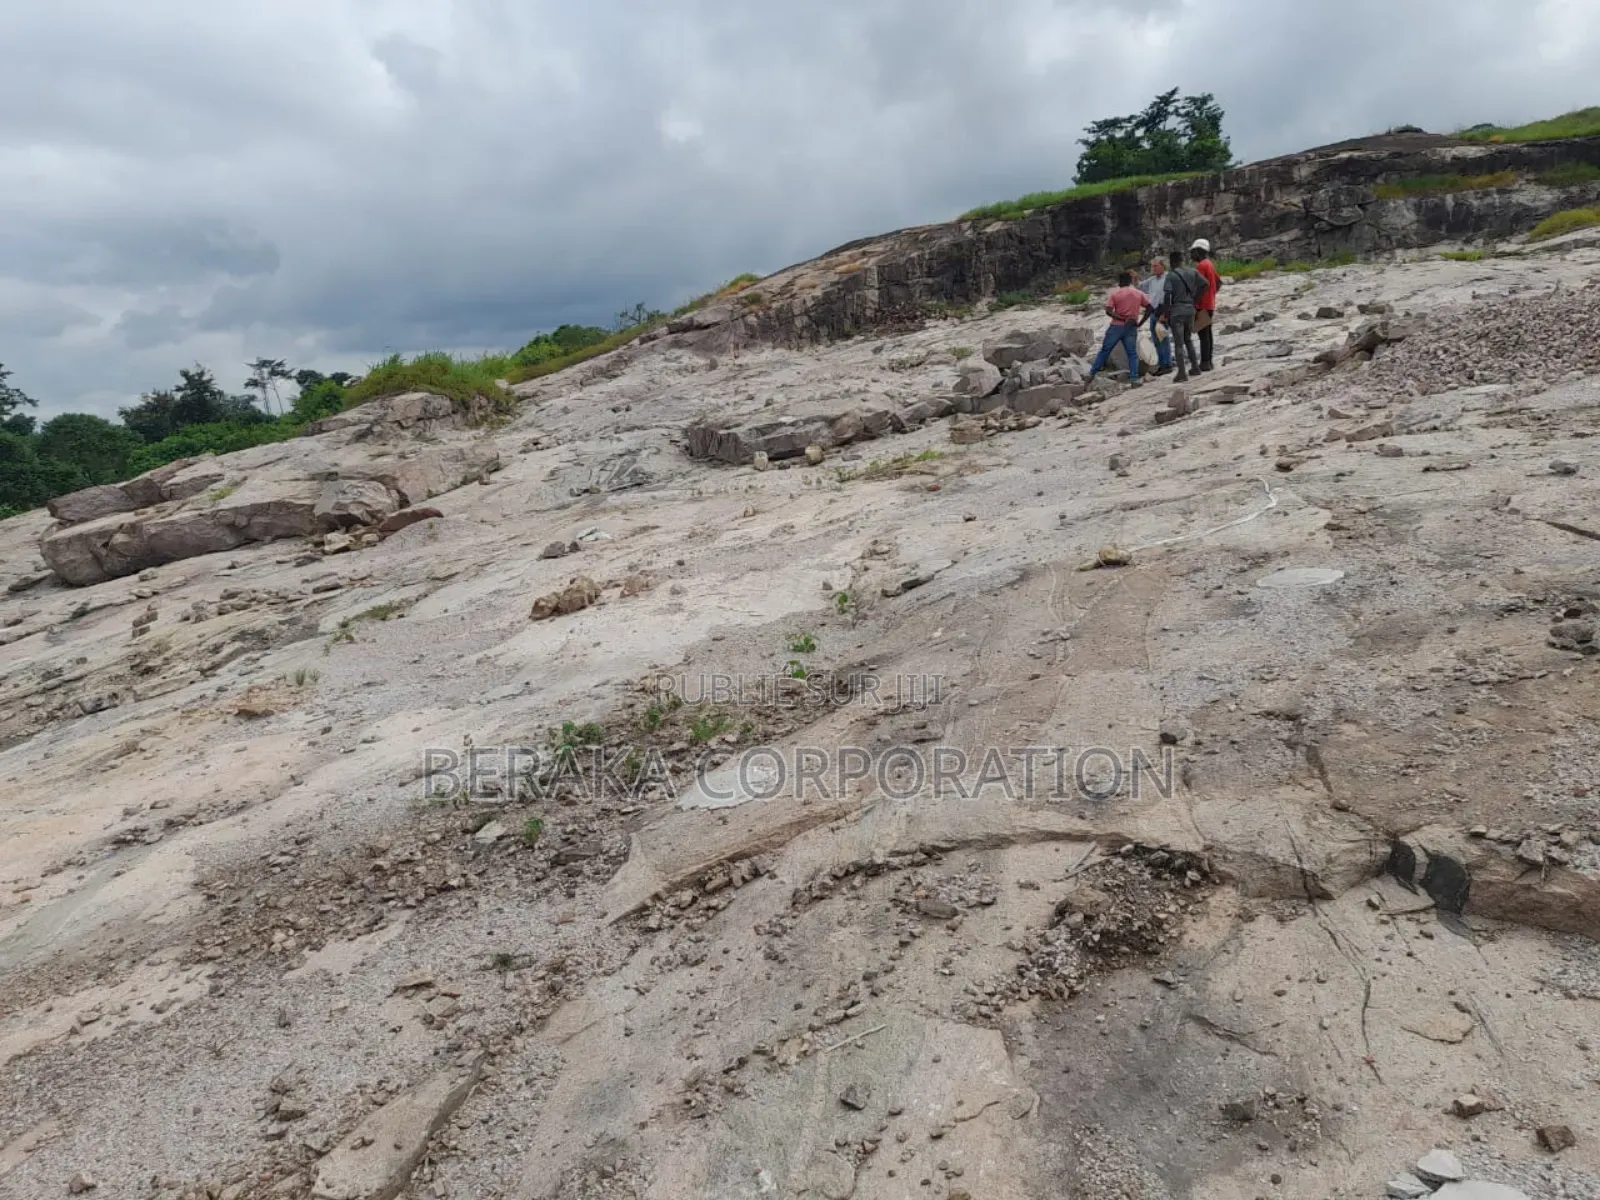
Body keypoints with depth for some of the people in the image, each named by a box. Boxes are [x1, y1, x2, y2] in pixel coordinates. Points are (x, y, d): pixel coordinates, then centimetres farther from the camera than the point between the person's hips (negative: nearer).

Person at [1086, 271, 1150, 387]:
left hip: (1116, 326, -1)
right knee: (1132, 354, 5)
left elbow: (1108, 311, -13)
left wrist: (1122, 318, -14)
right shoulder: (1139, 294, 6)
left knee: (1104, 350, 10)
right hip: (1131, 328, 1)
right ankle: (1134, 379, -6)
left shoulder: (1115, 294, 0)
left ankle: (1092, 374, 14)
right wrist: (1140, 322, 4)